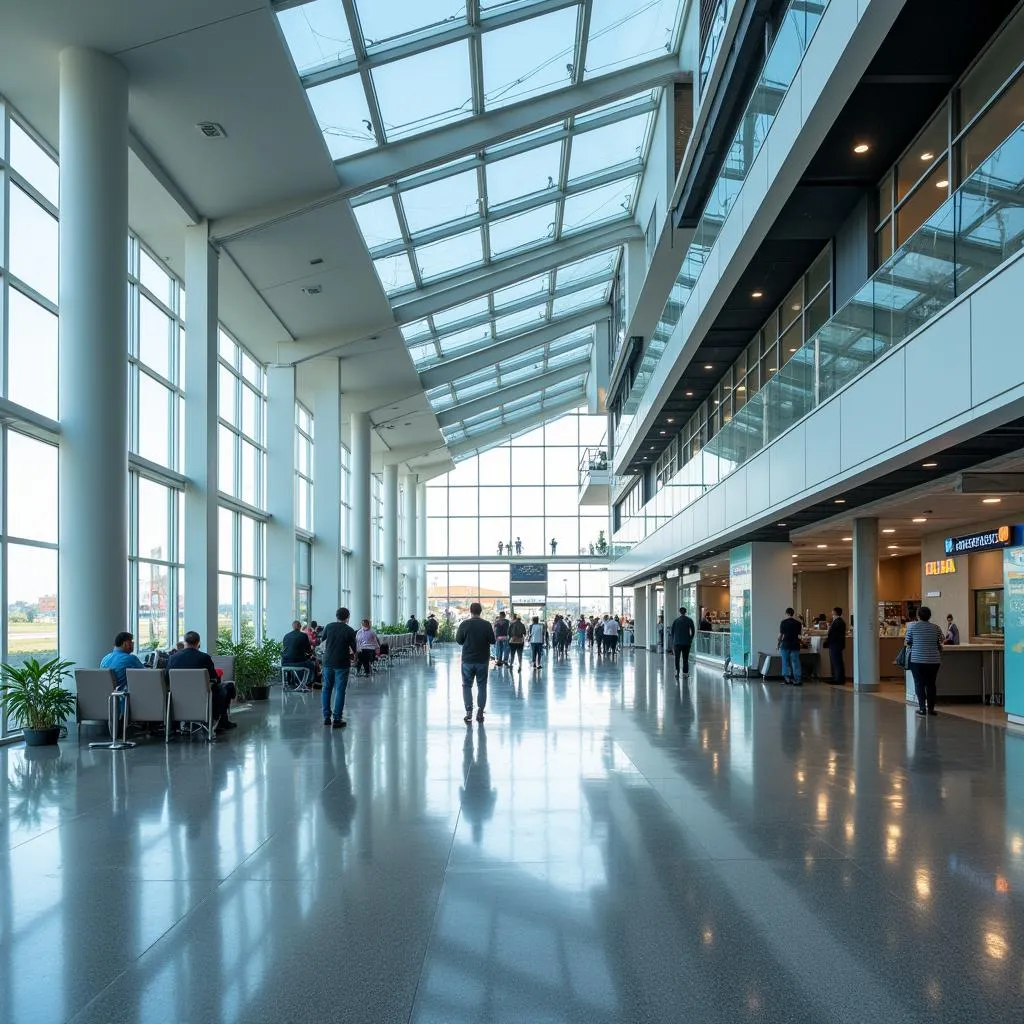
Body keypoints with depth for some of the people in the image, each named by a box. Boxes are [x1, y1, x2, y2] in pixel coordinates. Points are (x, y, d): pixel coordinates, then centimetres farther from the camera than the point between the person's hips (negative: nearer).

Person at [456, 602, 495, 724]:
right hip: (483, 660, 1)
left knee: (467, 686, 9)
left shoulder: (464, 624, -8)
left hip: (468, 660, -1)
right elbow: (492, 640, -2)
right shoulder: (487, 624, -7)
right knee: (482, 686, 10)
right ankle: (480, 712, 9)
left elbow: (458, 640, -1)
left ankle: (469, 712, 2)